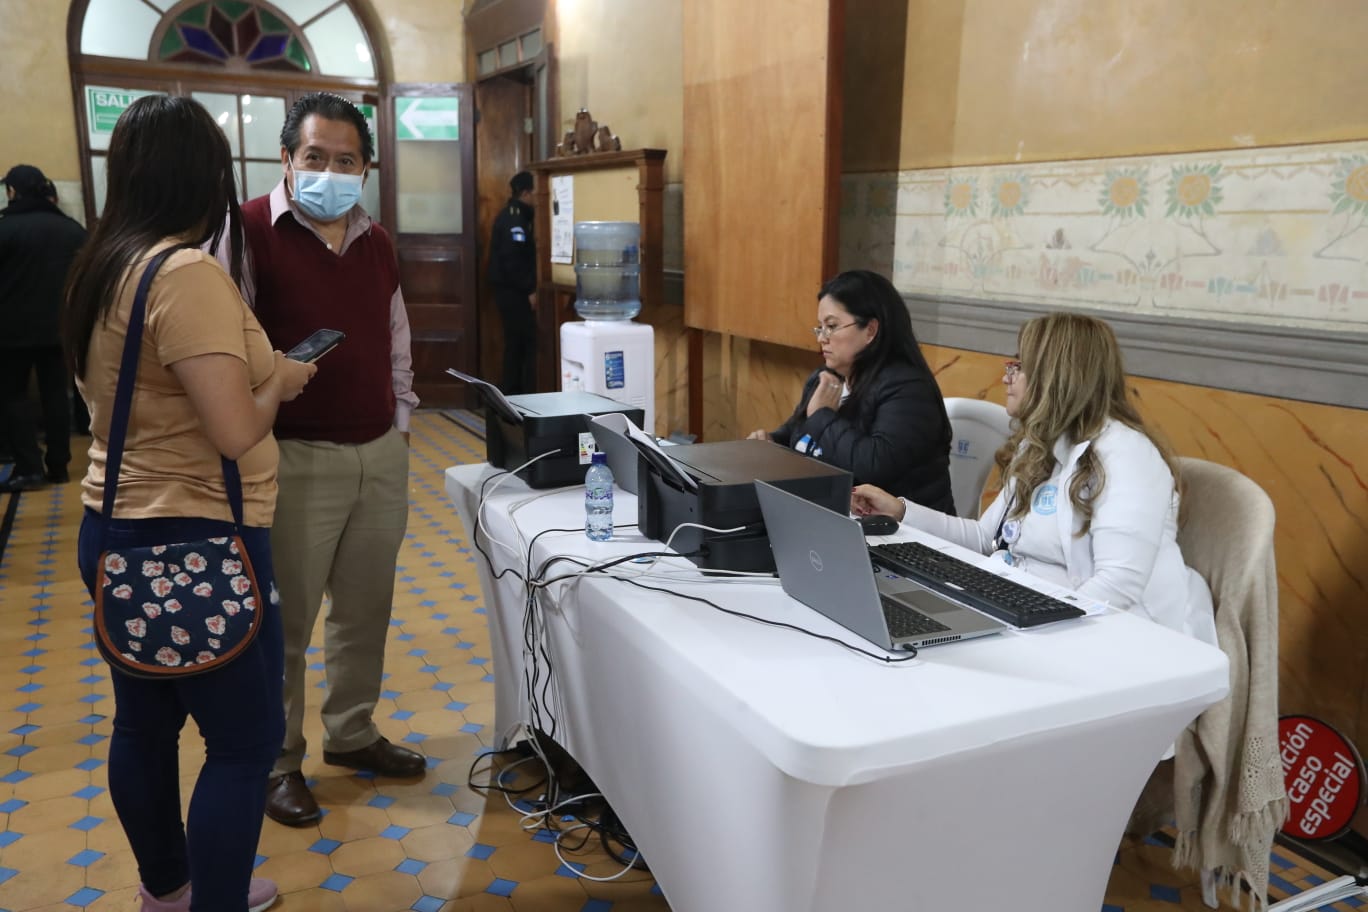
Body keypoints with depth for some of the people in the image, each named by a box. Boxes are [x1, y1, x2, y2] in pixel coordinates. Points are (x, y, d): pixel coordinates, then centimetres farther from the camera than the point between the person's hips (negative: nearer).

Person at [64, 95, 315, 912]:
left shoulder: (106, 265, 8)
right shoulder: (188, 274, -21)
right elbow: (235, 432, -25)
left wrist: (253, 370, 15)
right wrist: (279, 381, -7)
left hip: (119, 534, 10)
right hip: (193, 543, -10)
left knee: (147, 722, 21)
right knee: (246, 742, 3)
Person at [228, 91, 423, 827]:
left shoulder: (378, 244, 11)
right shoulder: (249, 231, -10)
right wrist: (274, 381, -21)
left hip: (382, 453, 6)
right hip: (297, 459, -6)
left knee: (365, 608, 16)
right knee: (283, 621, 6)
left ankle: (352, 734, 35)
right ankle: (276, 763, 24)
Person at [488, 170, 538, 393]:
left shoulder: (510, 215, 16)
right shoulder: (515, 219, -16)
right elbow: (513, 260, -23)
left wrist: (527, 288, 15)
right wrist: (530, 290, -20)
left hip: (510, 290, 10)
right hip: (514, 292, -10)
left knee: (515, 343, 13)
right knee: (527, 343, -7)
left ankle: (511, 394, 17)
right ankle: (527, 395, -6)